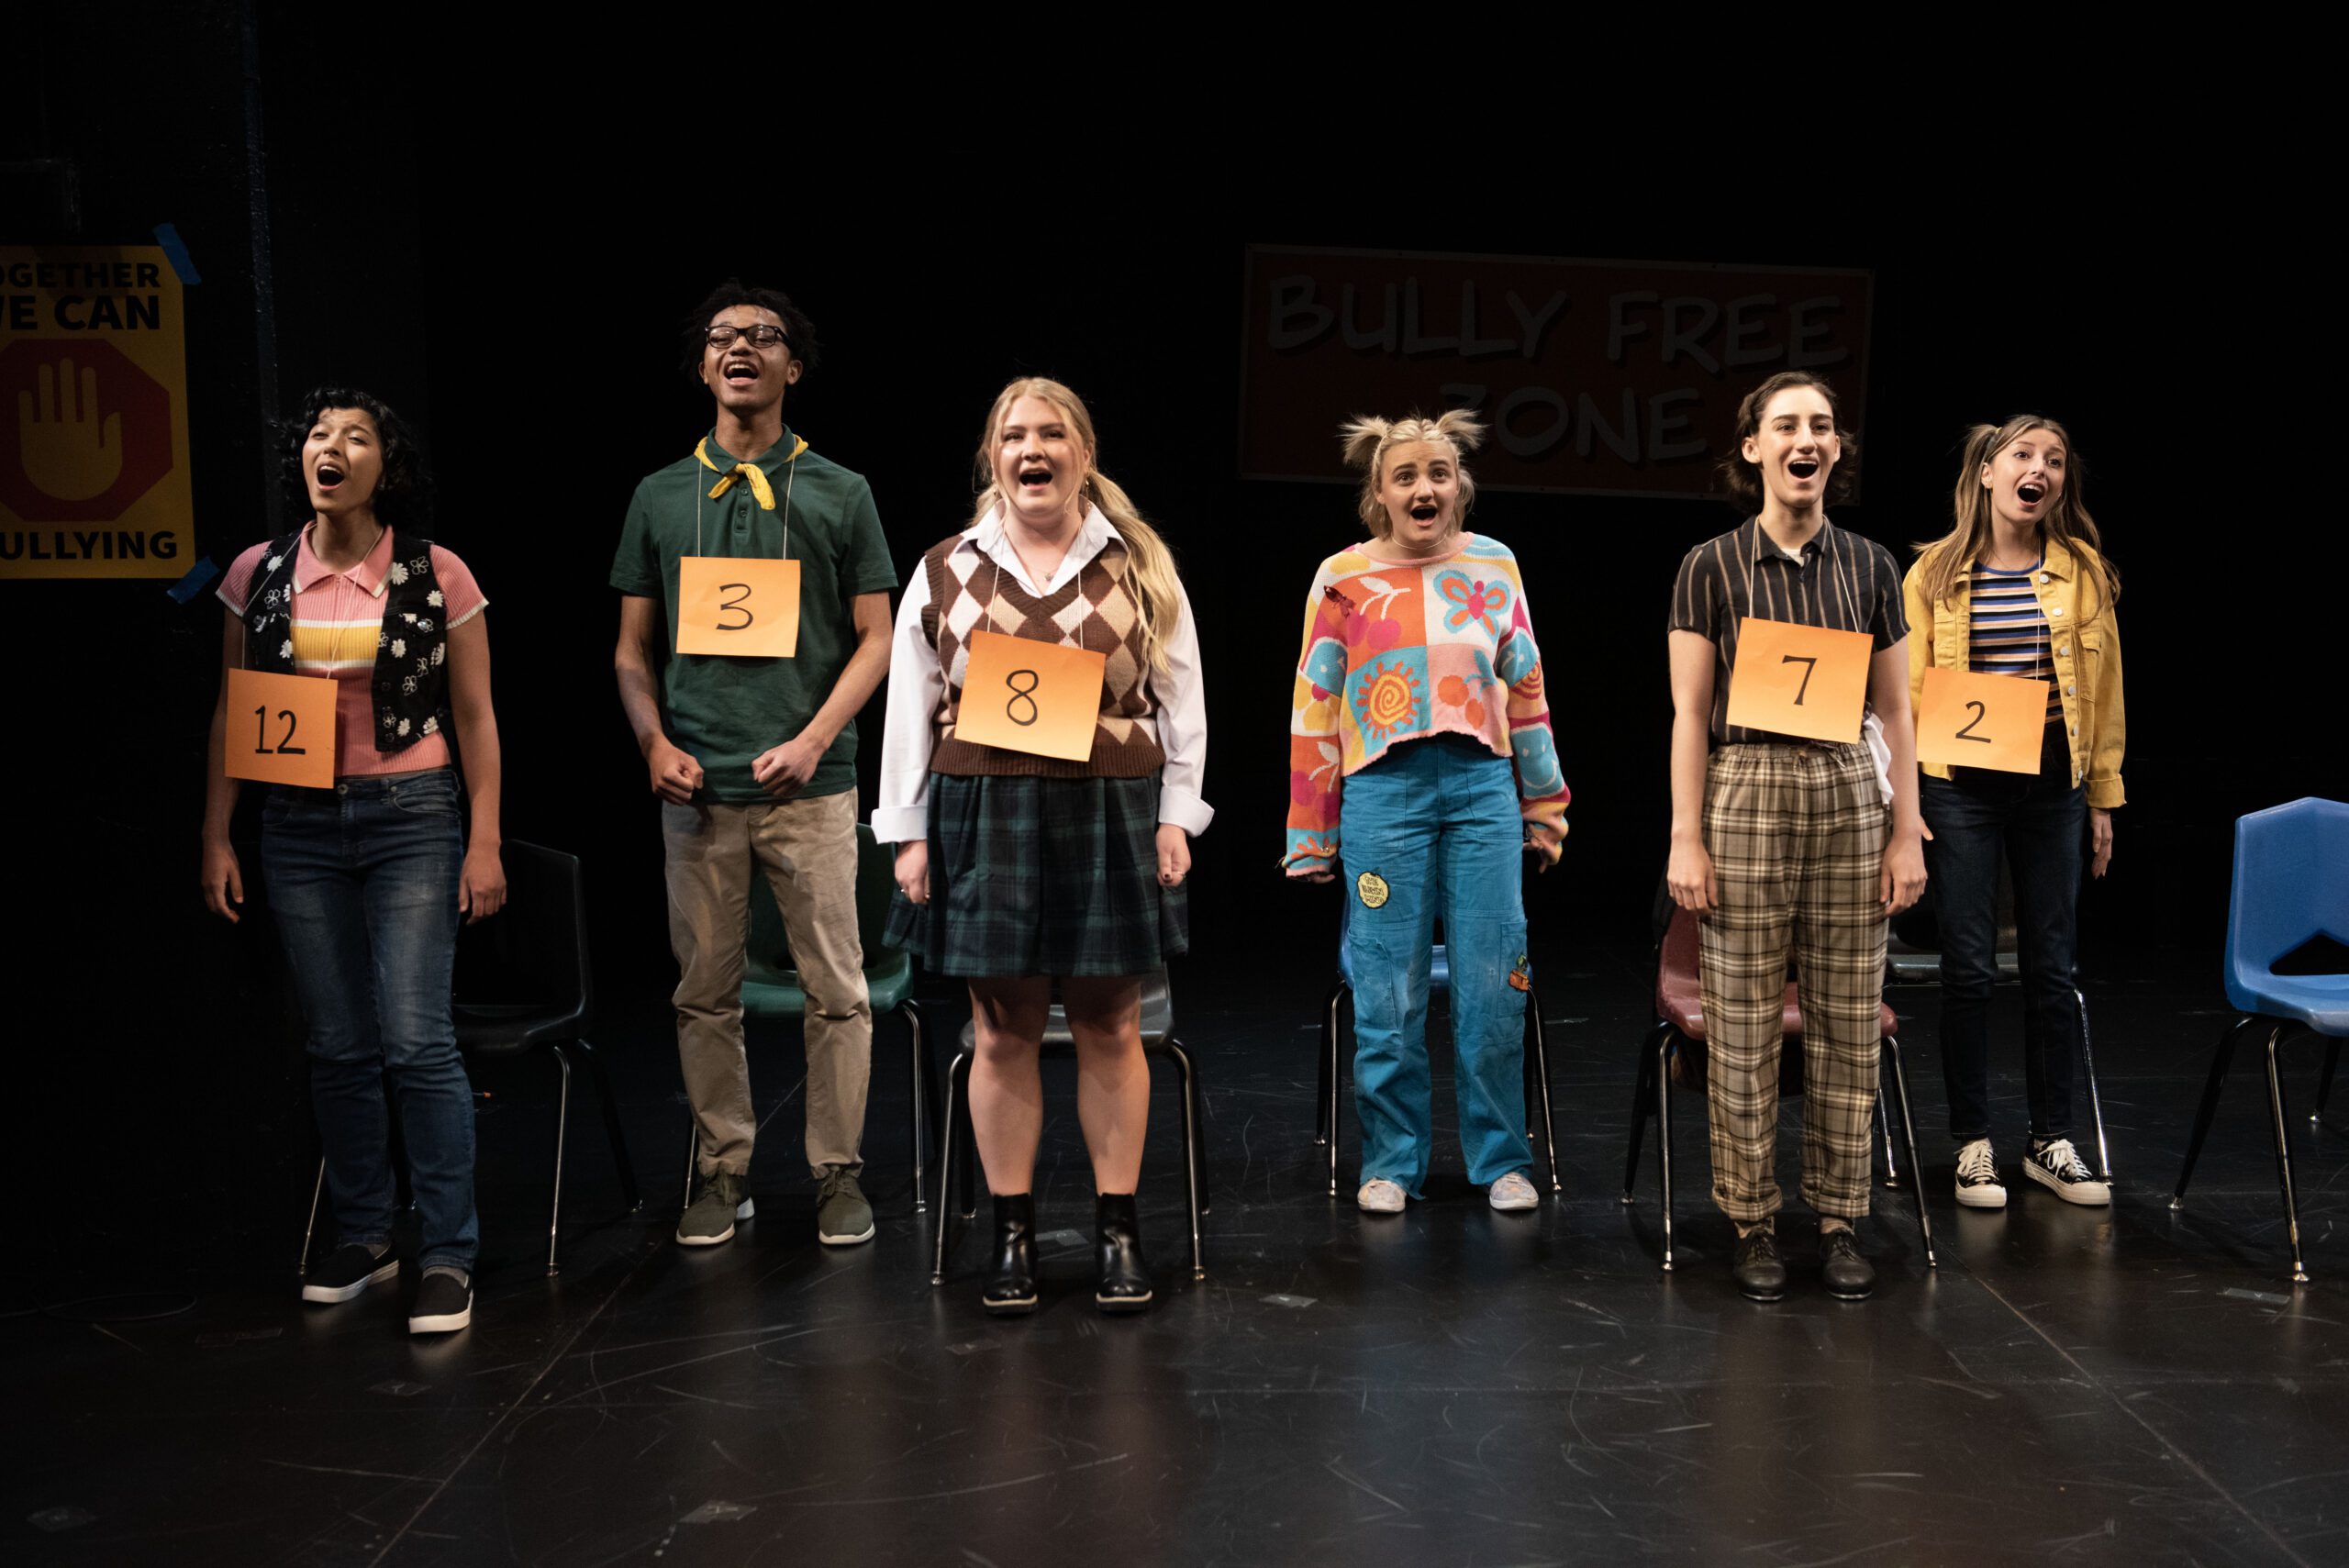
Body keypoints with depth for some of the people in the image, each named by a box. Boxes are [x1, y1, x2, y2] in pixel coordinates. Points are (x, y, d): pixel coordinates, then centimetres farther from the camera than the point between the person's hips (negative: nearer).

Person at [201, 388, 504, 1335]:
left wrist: (485, 842, -3)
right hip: (299, 827, 3)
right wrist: (216, 838, 7)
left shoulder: (437, 576, -2)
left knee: (416, 1041, -8)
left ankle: (448, 1256, 2)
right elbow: (230, 715, 11)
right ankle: (362, 1239, 23)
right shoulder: (257, 574, 5)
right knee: (337, 1046, 9)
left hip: (412, 819, -3)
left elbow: (475, 717, 0)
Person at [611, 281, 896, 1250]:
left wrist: (812, 741, -9)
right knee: (705, 990, 7)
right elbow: (632, 649, 14)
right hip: (697, 787, 2)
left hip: (811, 781, -2)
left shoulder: (839, 494, 7)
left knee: (835, 988, 0)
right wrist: (655, 744, -3)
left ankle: (837, 1172, 14)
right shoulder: (660, 497, 12)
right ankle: (723, 1170, 20)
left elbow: (875, 638, 4)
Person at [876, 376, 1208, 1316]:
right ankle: (1011, 1234, 17)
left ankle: (1117, 1230, 18)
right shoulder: (945, 573, 7)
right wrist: (909, 832, 2)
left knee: (1109, 1029, 6)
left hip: (1111, 820, 0)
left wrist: (1174, 817, 0)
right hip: (984, 819, 1)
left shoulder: (1141, 568, 6)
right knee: (1002, 1033, 5)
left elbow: (1180, 702, 6)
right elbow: (910, 711, 7)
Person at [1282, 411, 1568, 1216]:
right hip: (1384, 790, -2)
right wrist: (1311, 837, 3)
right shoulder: (1343, 578, 4)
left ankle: (1501, 1159, 17)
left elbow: (1526, 691, 16)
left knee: (1495, 986, 3)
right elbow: (1314, 710, 5)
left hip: (1482, 786, 2)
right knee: (1388, 991, 2)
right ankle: (1391, 1162, 16)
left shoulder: (1495, 565, 11)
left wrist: (1543, 809, 16)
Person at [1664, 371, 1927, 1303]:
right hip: (1746, 795, -2)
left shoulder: (1870, 568, 9)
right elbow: (1690, 714, -1)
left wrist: (1907, 834, 5)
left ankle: (1840, 1220, 18)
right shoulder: (1711, 568, 1)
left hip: (1850, 796, 3)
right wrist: (1686, 839, -7)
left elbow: (1895, 712, 10)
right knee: (1742, 1025, 1)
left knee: (1848, 1023, 6)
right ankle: (1753, 1225, 13)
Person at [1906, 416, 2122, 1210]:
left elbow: (2103, 689, 8)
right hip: (1962, 785, -2)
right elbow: (1906, 691, 2)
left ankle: (2051, 1141, 21)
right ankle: (1972, 1144, 14)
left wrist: (2102, 797, 7)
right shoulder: (1934, 573, 1)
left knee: (2052, 965, 8)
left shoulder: (2082, 570, 4)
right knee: (1969, 965, 1)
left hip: (2053, 783, 2)